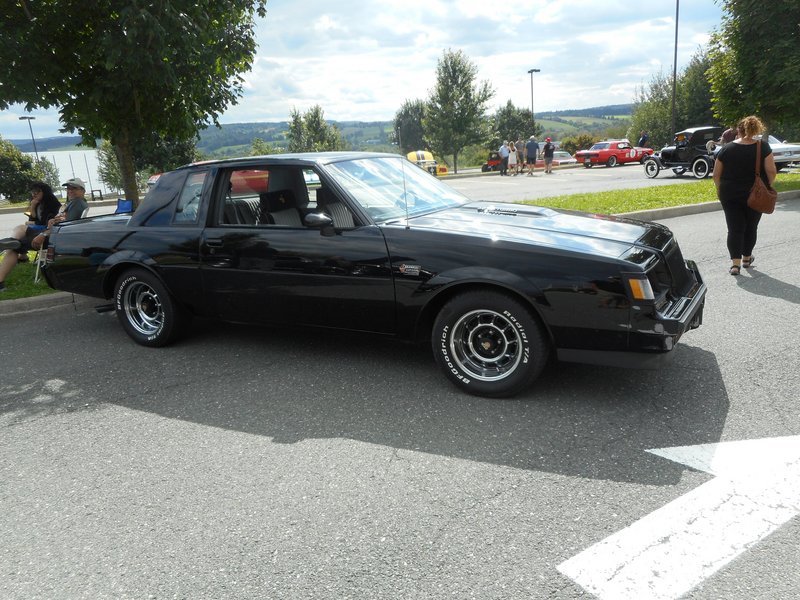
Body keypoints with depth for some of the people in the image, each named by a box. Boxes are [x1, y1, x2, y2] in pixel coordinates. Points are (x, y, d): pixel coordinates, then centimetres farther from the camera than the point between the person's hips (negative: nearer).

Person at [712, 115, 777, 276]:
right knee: (751, 227, 16)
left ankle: (735, 263, -9)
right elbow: (771, 171, -12)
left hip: (730, 196, 0)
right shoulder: (763, 147, -7)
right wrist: (766, 186, 4)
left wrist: (720, 191, 9)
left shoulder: (726, 148, -3)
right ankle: (747, 258, 30)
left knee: (735, 229, 2)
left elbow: (716, 174, -2)